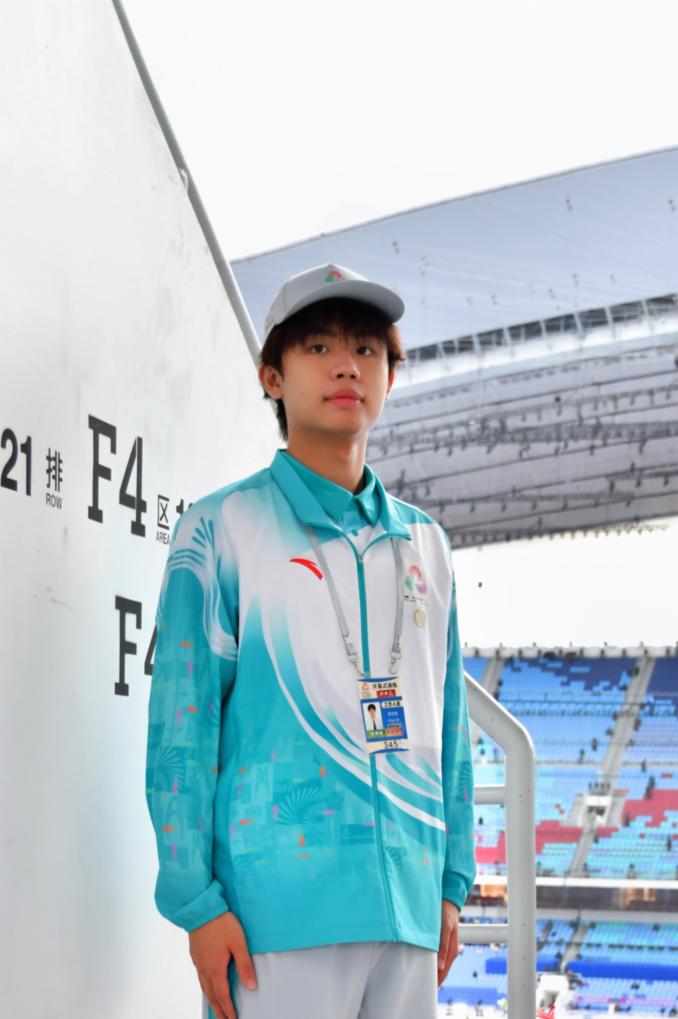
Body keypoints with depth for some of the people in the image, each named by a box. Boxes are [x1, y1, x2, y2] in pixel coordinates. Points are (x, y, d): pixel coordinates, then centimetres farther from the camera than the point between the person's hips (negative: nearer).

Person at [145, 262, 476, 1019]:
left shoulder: (425, 545, 16)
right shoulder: (222, 531, 1)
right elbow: (180, 728, -2)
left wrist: (452, 881, 14)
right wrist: (196, 898, -8)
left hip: (408, 899, 5)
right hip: (281, 895, -5)